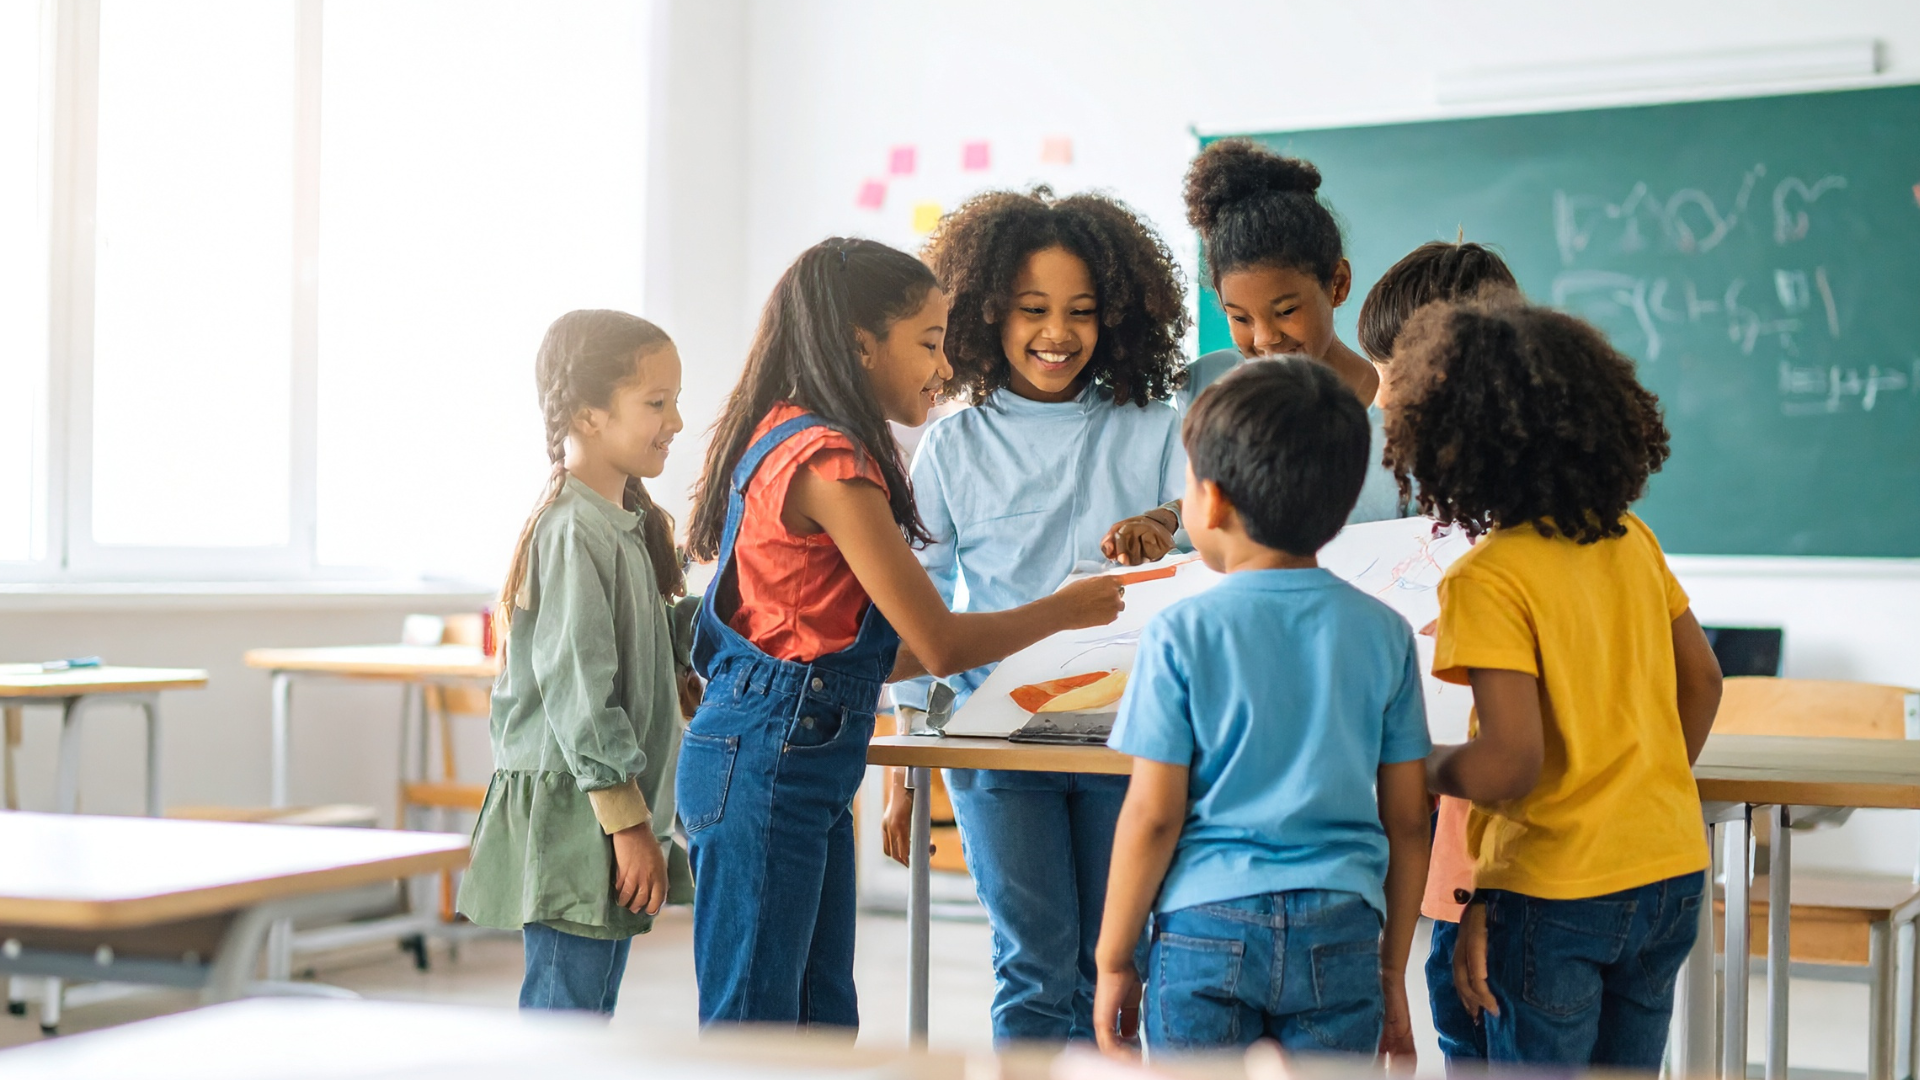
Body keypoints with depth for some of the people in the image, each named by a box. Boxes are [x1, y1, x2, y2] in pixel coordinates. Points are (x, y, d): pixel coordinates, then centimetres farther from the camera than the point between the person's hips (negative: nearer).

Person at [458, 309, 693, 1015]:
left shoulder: (624, 524, 13)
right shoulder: (574, 533, -17)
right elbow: (577, 689, -21)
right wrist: (629, 821, -20)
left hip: (608, 817, 10)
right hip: (570, 818, -10)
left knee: (590, 1011, 14)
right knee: (564, 1011, -7)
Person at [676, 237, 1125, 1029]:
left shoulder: (789, 440, 14)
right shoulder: (829, 460, -16)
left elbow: (874, 652, 15)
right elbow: (940, 645, -15)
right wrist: (1064, 611, 1)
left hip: (809, 766, 10)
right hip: (768, 763, -10)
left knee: (824, 1022, 13)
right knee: (753, 1025, -5)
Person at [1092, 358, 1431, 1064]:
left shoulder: (1180, 636, -8)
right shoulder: (1385, 634, 2)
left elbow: (1152, 816, -7)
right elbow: (1407, 821, 6)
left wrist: (1113, 962, 4)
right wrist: (1393, 972, 16)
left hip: (1206, 928, -2)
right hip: (1342, 934, 3)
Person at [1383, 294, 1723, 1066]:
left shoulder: (1487, 581, -18)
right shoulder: (1632, 540, 3)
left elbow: (1510, 761, -24)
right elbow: (1701, 681, 13)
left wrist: (1412, 766, -6)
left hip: (1556, 893, -7)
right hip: (1673, 870, 7)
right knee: (1627, 1066, 18)